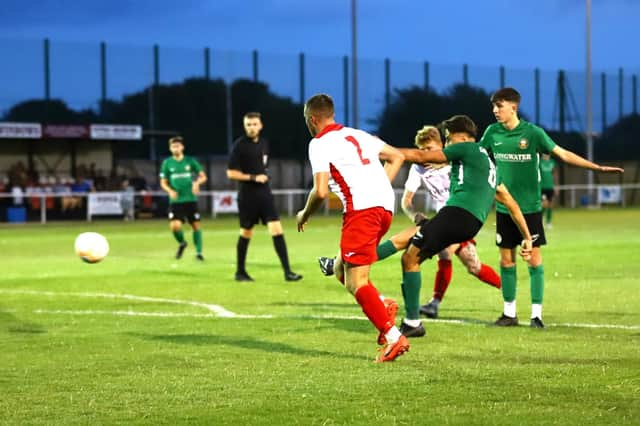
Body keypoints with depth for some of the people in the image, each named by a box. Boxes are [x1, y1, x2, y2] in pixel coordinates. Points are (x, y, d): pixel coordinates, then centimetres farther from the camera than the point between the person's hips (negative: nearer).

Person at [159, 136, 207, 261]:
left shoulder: (190, 161, 2)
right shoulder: (167, 163, 3)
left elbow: (203, 176, 5)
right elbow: (163, 182, 7)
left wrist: (197, 182, -16)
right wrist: (170, 190, -13)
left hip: (191, 199, 0)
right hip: (176, 201, 0)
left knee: (196, 225, 1)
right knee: (175, 226, -16)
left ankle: (199, 251, 16)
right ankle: (181, 243, 15)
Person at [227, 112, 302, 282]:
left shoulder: (264, 143, 9)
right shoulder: (239, 145, -9)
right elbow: (231, 173, -11)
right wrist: (253, 177, -16)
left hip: (264, 194, 4)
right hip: (247, 196, -4)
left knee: (276, 229, -7)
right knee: (246, 233, 7)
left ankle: (287, 271, -9)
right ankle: (240, 272, 24)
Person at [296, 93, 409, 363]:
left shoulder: (319, 144, 1)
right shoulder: (357, 135, 24)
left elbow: (321, 191, -8)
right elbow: (397, 157, 28)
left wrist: (304, 215, 9)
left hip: (361, 208, -8)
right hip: (385, 206, 8)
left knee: (356, 282, -7)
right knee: (343, 269, 19)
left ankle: (393, 337, -16)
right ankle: (382, 306, -2)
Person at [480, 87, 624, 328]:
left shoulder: (532, 133, -10)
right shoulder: (492, 133, 0)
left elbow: (564, 154, -9)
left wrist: (598, 167, -15)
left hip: (530, 207, -3)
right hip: (504, 207, 3)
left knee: (534, 258, -3)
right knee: (506, 258, 6)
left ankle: (536, 314, 2)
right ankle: (509, 313, 16)